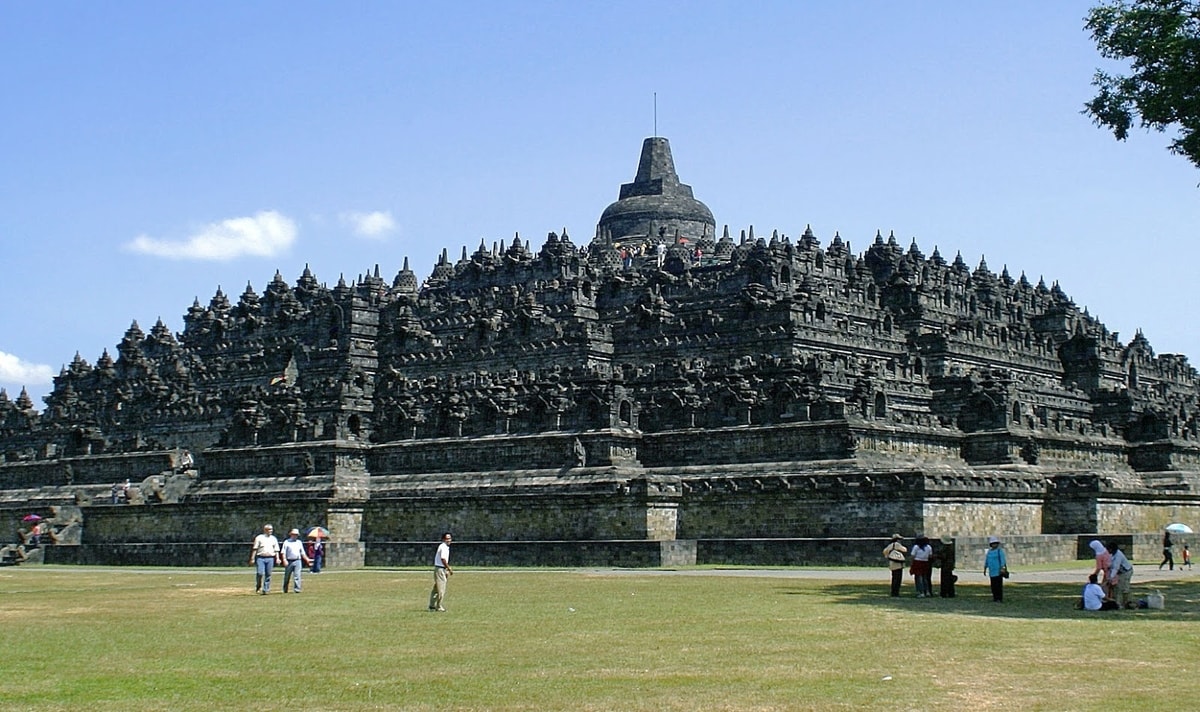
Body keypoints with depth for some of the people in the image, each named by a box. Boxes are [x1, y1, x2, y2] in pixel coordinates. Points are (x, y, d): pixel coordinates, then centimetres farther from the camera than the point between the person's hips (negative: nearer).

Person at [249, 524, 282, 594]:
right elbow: (255, 549, 3)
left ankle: (265, 590, 8)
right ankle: (258, 587, 8)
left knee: (268, 575, 1)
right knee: (260, 573, -14)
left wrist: (277, 558, 0)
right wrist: (252, 558, -3)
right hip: (260, 558, -3)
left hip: (270, 558, 3)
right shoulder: (259, 538, 6)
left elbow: (276, 550, 14)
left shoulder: (274, 539, 15)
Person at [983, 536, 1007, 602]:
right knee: (993, 585, 6)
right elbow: (986, 560, 18)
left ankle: (1000, 599, -4)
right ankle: (995, 598, 15)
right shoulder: (989, 551, 12)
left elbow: (1003, 560, -12)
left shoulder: (1000, 550, -5)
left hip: (998, 571, -6)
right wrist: (985, 569, 16)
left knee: (999, 585, -7)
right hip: (992, 572, 6)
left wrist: (1002, 568, -20)